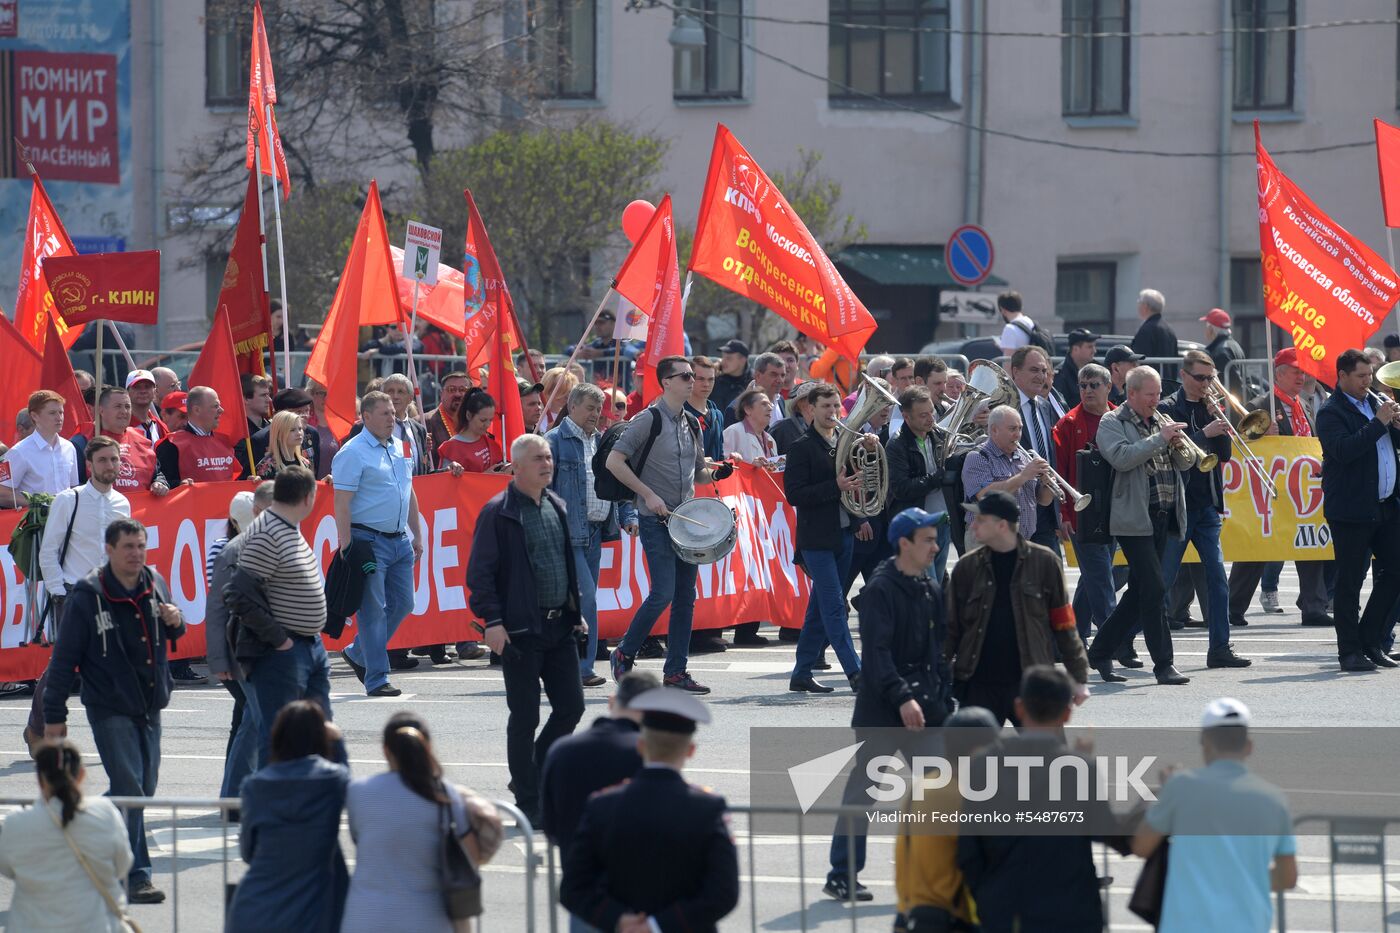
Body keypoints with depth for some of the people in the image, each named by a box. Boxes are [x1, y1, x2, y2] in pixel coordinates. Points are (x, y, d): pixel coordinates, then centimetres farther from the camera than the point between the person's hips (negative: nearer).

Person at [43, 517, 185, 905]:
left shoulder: (155, 584, 4)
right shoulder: (87, 596, -11)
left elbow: (171, 637, 22)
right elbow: (64, 658, -7)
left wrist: (175, 623, -4)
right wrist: (54, 715, -7)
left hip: (150, 707, 6)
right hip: (110, 709, -6)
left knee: (144, 788, 10)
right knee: (129, 788, -13)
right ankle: (136, 876, -11)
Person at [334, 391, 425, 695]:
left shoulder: (400, 449, 14)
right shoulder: (353, 453, -10)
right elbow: (342, 503, -14)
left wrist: (416, 536, 19)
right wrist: (346, 548, -19)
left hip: (400, 541, 8)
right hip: (369, 540, -8)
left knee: (402, 603, 11)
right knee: (373, 609, -5)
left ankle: (358, 654, 27)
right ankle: (376, 678, -2)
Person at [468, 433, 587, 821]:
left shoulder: (557, 508, 13)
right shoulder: (498, 512, -9)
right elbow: (480, 571, -10)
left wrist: (577, 612, 17)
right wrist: (492, 621, -17)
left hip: (559, 626, 7)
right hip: (520, 629, -7)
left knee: (571, 706, 6)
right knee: (525, 716, -1)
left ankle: (532, 776, 24)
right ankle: (528, 802, 7)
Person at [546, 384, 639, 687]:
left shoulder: (603, 442, 17)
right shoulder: (555, 441, -5)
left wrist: (628, 516, 7)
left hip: (595, 532, 7)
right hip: (569, 533, -7)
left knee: (584, 599, 9)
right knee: (585, 597, -13)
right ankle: (582, 668, -10)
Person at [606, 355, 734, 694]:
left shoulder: (692, 424, 13)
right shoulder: (649, 420, -9)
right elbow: (614, 460, -15)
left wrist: (716, 472, 1)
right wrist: (648, 494, -18)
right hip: (656, 519, -7)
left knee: (685, 597, 5)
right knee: (663, 593, -13)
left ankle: (676, 671, 9)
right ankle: (624, 655, 4)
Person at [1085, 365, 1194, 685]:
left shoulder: (1161, 421, 17)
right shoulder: (1112, 423, -3)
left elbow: (1187, 462, 14)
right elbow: (1121, 458, -20)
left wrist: (1180, 446, -7)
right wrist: (1160, 439, -21)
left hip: (1163, 516, 8)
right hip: (1135, 519, -8)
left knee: (1139, 591, 11)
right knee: (1154, 588, -12)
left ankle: (1101, 652, 22)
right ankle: (1163, 664, -10)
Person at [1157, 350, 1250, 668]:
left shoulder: (1207, 409, 13)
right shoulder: (1168, 409, -4)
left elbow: (1225, 453, 8)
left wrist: (1220, 423, -5)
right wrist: (1205, 433, -23)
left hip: (1207, 506, 6)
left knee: (1217, 577, 1)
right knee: (1161, 580, -3)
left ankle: (1220, 647, 3)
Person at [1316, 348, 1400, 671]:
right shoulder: (1332, 413, -8)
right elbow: (1343, 450, -23)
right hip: (1351, 509, -7)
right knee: (1350, 581, -2)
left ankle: (1370, 641, 17)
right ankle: (1350, 651, 2)